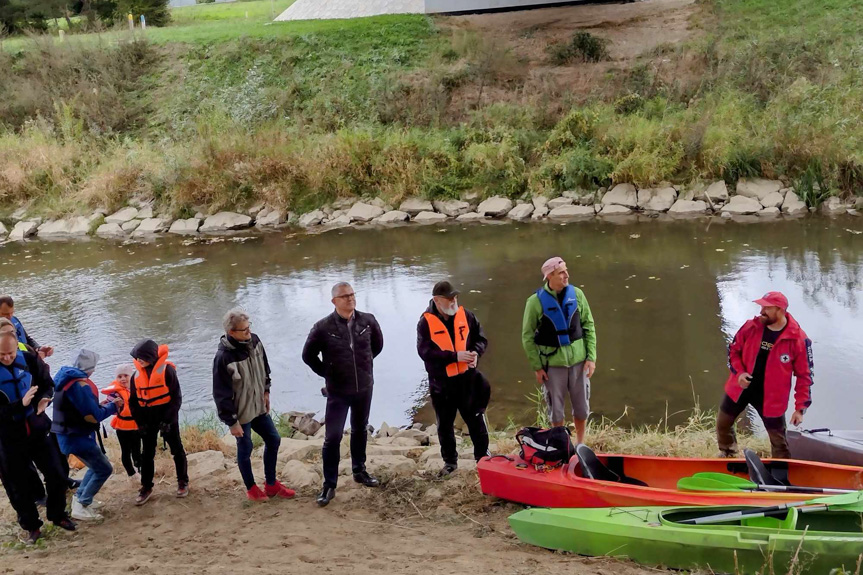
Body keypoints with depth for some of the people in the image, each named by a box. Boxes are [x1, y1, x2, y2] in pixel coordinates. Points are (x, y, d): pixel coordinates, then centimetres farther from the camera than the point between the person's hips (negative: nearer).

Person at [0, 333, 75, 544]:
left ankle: (57, 515, 31)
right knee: (19, 486, 8)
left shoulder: (29, 360, -8)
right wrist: (21, 404, -33)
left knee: (57, 475, 7)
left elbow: (48, 385, 4)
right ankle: (30, 526, 28)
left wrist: (44, 400, -18)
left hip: (37, 430, 3)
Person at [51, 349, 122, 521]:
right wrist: (112, 406, -7)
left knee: (97, 466, 23)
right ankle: (81, 507, 1)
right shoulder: (80, 385, -24)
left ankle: (81, 498, 27)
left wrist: (101, 405, 11)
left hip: (69, 434, 10)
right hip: (76, 437, -10)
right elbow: (93, 416, -22)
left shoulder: (67, 379, 7)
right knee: (104, 469, -3)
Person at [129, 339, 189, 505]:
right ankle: (146, 487, 19)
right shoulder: (136, 375, 1)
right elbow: (133, 401, 7)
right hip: (147, 419, 4)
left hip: (167, 416, -4)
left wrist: (168, 419, -16)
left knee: (177, 449, 7)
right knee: (147, 453, 9)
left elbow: (176, 397, -12)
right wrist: (140, 422, -3)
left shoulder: (166, 370, -13)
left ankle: (183, 482, 22)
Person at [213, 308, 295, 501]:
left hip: (258, 406, 7)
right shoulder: (223, 357, -29)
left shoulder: (254, 341, -9)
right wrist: (231, 422, -17)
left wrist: (266, 391, 13)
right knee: (245, 449, 10)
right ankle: (251, 488, 33)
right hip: (240, 412, -7)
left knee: (273, 440, 15)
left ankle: (271, 484, 33)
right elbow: (221, 394, -21)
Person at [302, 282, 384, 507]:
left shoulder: (367, 321, -7)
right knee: (333, 437, -2)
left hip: (364, 388, 3)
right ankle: (329, 485, 8)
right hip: (338, 391, -3)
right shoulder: (323, 327, -16)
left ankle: (359, 471, 37)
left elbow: (378, 344, 14)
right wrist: (327, 373, 0)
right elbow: (308, 355, -2)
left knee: (360, 431, 19)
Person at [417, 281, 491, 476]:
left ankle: (483, 457, 26)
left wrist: (475, 353, -15)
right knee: (445, 424, 11)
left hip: (467, 378, 1)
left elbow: (481, 339, 9)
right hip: (441, 382, -1)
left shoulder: (466, 315, 0)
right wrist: (455, 356, -24)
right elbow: (424, 351, -18)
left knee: (476, 420, 10)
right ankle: (450, 461, 27)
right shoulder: (426, 322, -9)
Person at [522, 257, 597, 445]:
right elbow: (527, 337, -5)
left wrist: (591, 357, -1)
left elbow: (589, 327, 4)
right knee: (556, 408, 10)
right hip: (552, 362, -2)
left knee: (581, 406, 12)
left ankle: (581, 444, 32)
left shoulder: (576, 294, -4)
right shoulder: (536, 301, -11)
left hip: (578, 359, 2)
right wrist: (537, 367, -6)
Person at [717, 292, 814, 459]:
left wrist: (800, 408, -12)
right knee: (722, 423, 19)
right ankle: (727, 456, 47)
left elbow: (804, 375, -11)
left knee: (778, 440, 8)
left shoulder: (798, 339, -19)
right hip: (740, 388, 4)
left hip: (771, 398, -3)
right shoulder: (751, 327, -11)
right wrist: (739, 372, -13)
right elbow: (733, 350, 5)